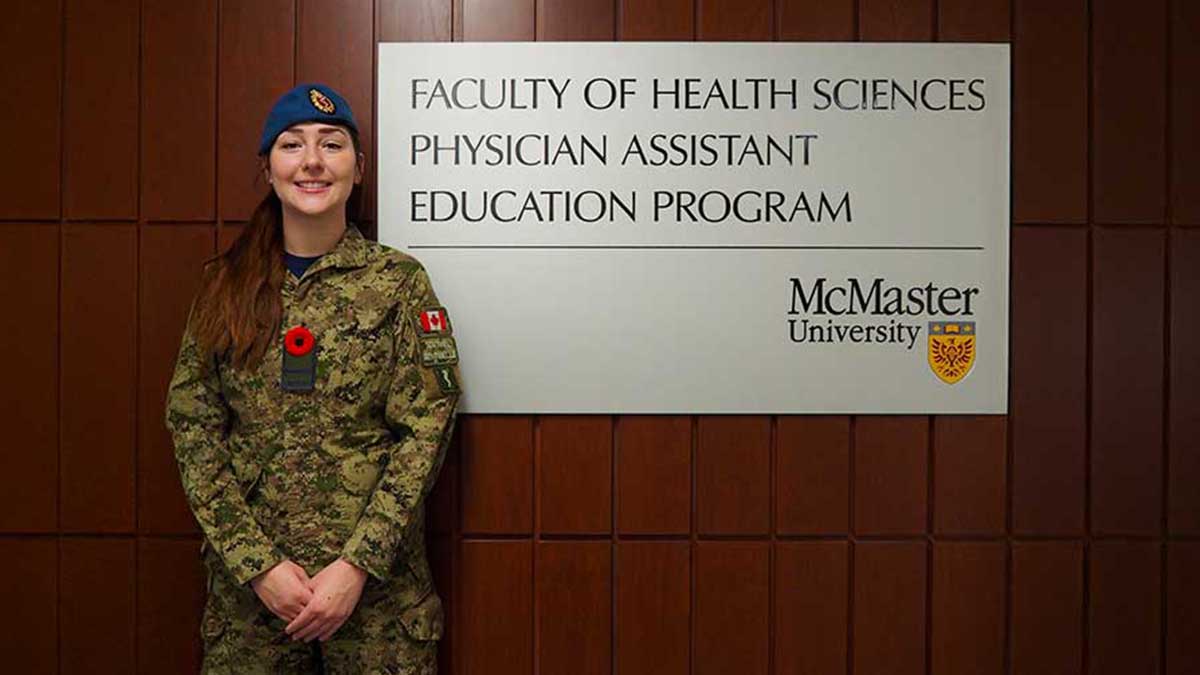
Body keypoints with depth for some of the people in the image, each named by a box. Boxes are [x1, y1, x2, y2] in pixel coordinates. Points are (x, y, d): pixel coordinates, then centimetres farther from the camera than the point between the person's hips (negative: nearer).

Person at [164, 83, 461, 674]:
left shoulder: (398, 280, -5)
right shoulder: (224, 285, 2)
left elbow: (427, 428, -9)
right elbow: (191, 425, -1)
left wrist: (357, 564, -14)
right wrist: (258, 563, -9)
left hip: (377, 575, -1)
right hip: (247, 579, 2)